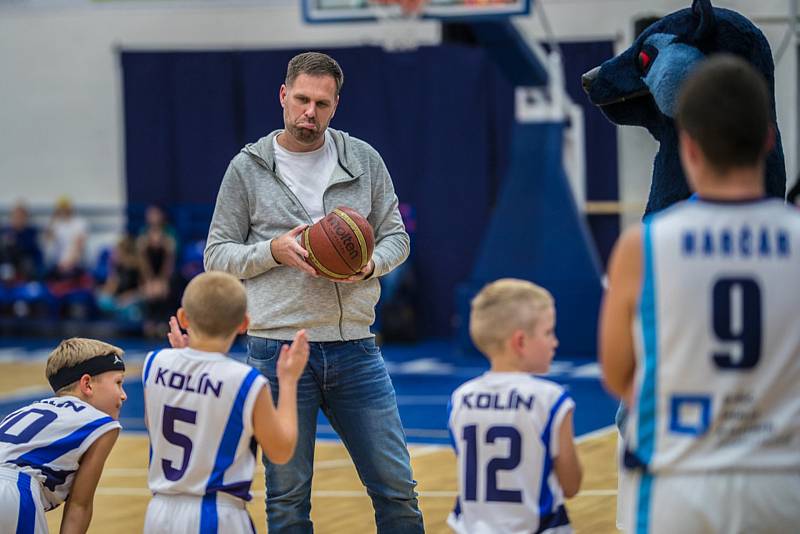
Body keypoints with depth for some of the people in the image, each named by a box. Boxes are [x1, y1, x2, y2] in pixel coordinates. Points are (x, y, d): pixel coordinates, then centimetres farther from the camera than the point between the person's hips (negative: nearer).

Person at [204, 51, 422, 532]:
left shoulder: (364, 160, 7)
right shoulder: (248, 168, 3)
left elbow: (396, 236, 11)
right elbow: (217, 255, 4)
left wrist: (371, 265, -11)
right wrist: (273, 251, -14)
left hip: (355, 349, 2)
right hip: (278, 351, -2)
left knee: (397, 488, 3)